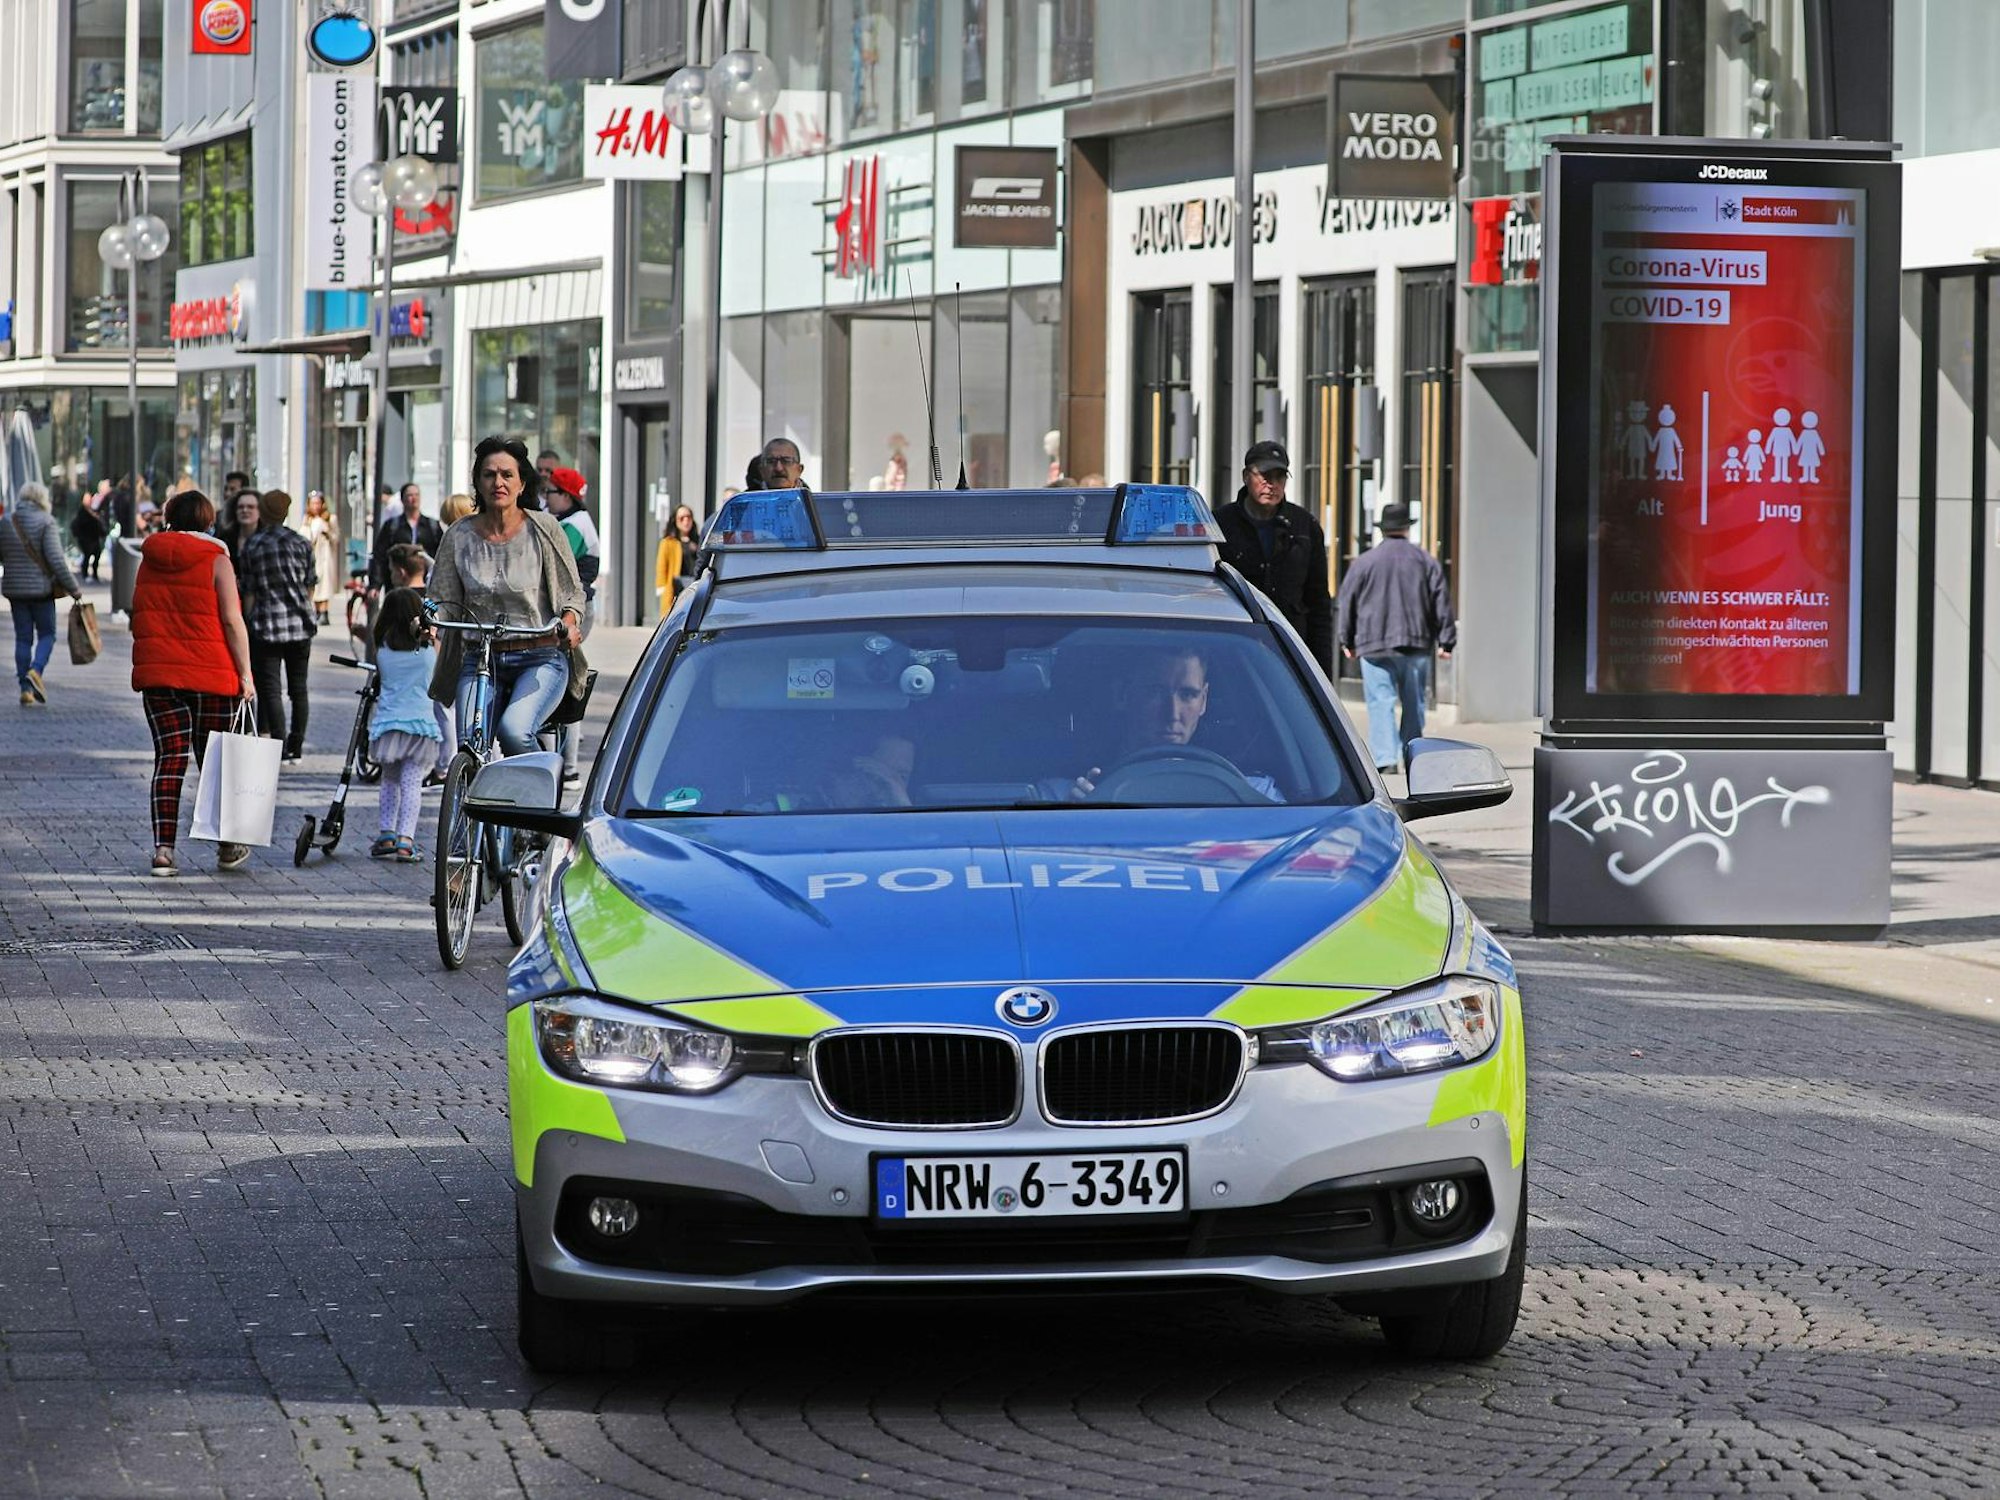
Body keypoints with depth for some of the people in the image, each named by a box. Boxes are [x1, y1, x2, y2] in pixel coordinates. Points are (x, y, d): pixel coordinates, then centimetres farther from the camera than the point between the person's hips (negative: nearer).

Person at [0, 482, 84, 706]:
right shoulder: (44, 522, -11)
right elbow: (56, 559, -15)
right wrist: (73, 587, -8)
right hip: (40, 587, -4)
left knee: (23, 638, 9)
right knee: (47, 634, 9)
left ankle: (26, 689, 6)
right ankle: (35, 670, -16)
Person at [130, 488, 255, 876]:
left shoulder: (148, 560, 9)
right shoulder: (215, 561, -5)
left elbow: (138, 618, 14)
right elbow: (232, 621, -10)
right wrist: (245, 674, -6)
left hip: (157, 672, 3)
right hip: (211, 676, -3)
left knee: (169, 759, 1)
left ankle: (163, 848, -11)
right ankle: (226, 848, 18)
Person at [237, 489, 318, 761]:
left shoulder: (251, 546, -1)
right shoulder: (301, 543, 4)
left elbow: (249, 592, 0)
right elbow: (309, 586, 9)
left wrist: (249, 624, 7)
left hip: (266, 625, -3)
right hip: (300, 624, 3)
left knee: (269, 687, -1)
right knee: (298, 686, 11)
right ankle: (296, 746, 13)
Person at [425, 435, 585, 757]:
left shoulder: (543, 529, 0)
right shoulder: (459, 537, 6)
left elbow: (572, 592, 5)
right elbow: (442, 597, 8)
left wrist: (568, 624, -15)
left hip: (540, 660, -2)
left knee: (514, 730, -28)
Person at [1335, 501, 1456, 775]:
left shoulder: (1363, 562, -1)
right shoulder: (1426, 562, 5)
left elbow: (1347, 603, 5)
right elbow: (1442, 603, 5)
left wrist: (1347, 641, 15)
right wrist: (1445, 640, 8)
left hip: (1374, 645, -2)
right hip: (1416, 644, 2)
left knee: (1381, 701, -4)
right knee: (1413, 703, 12)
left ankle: (1385, 756, -17)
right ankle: (1411, 756, 17)